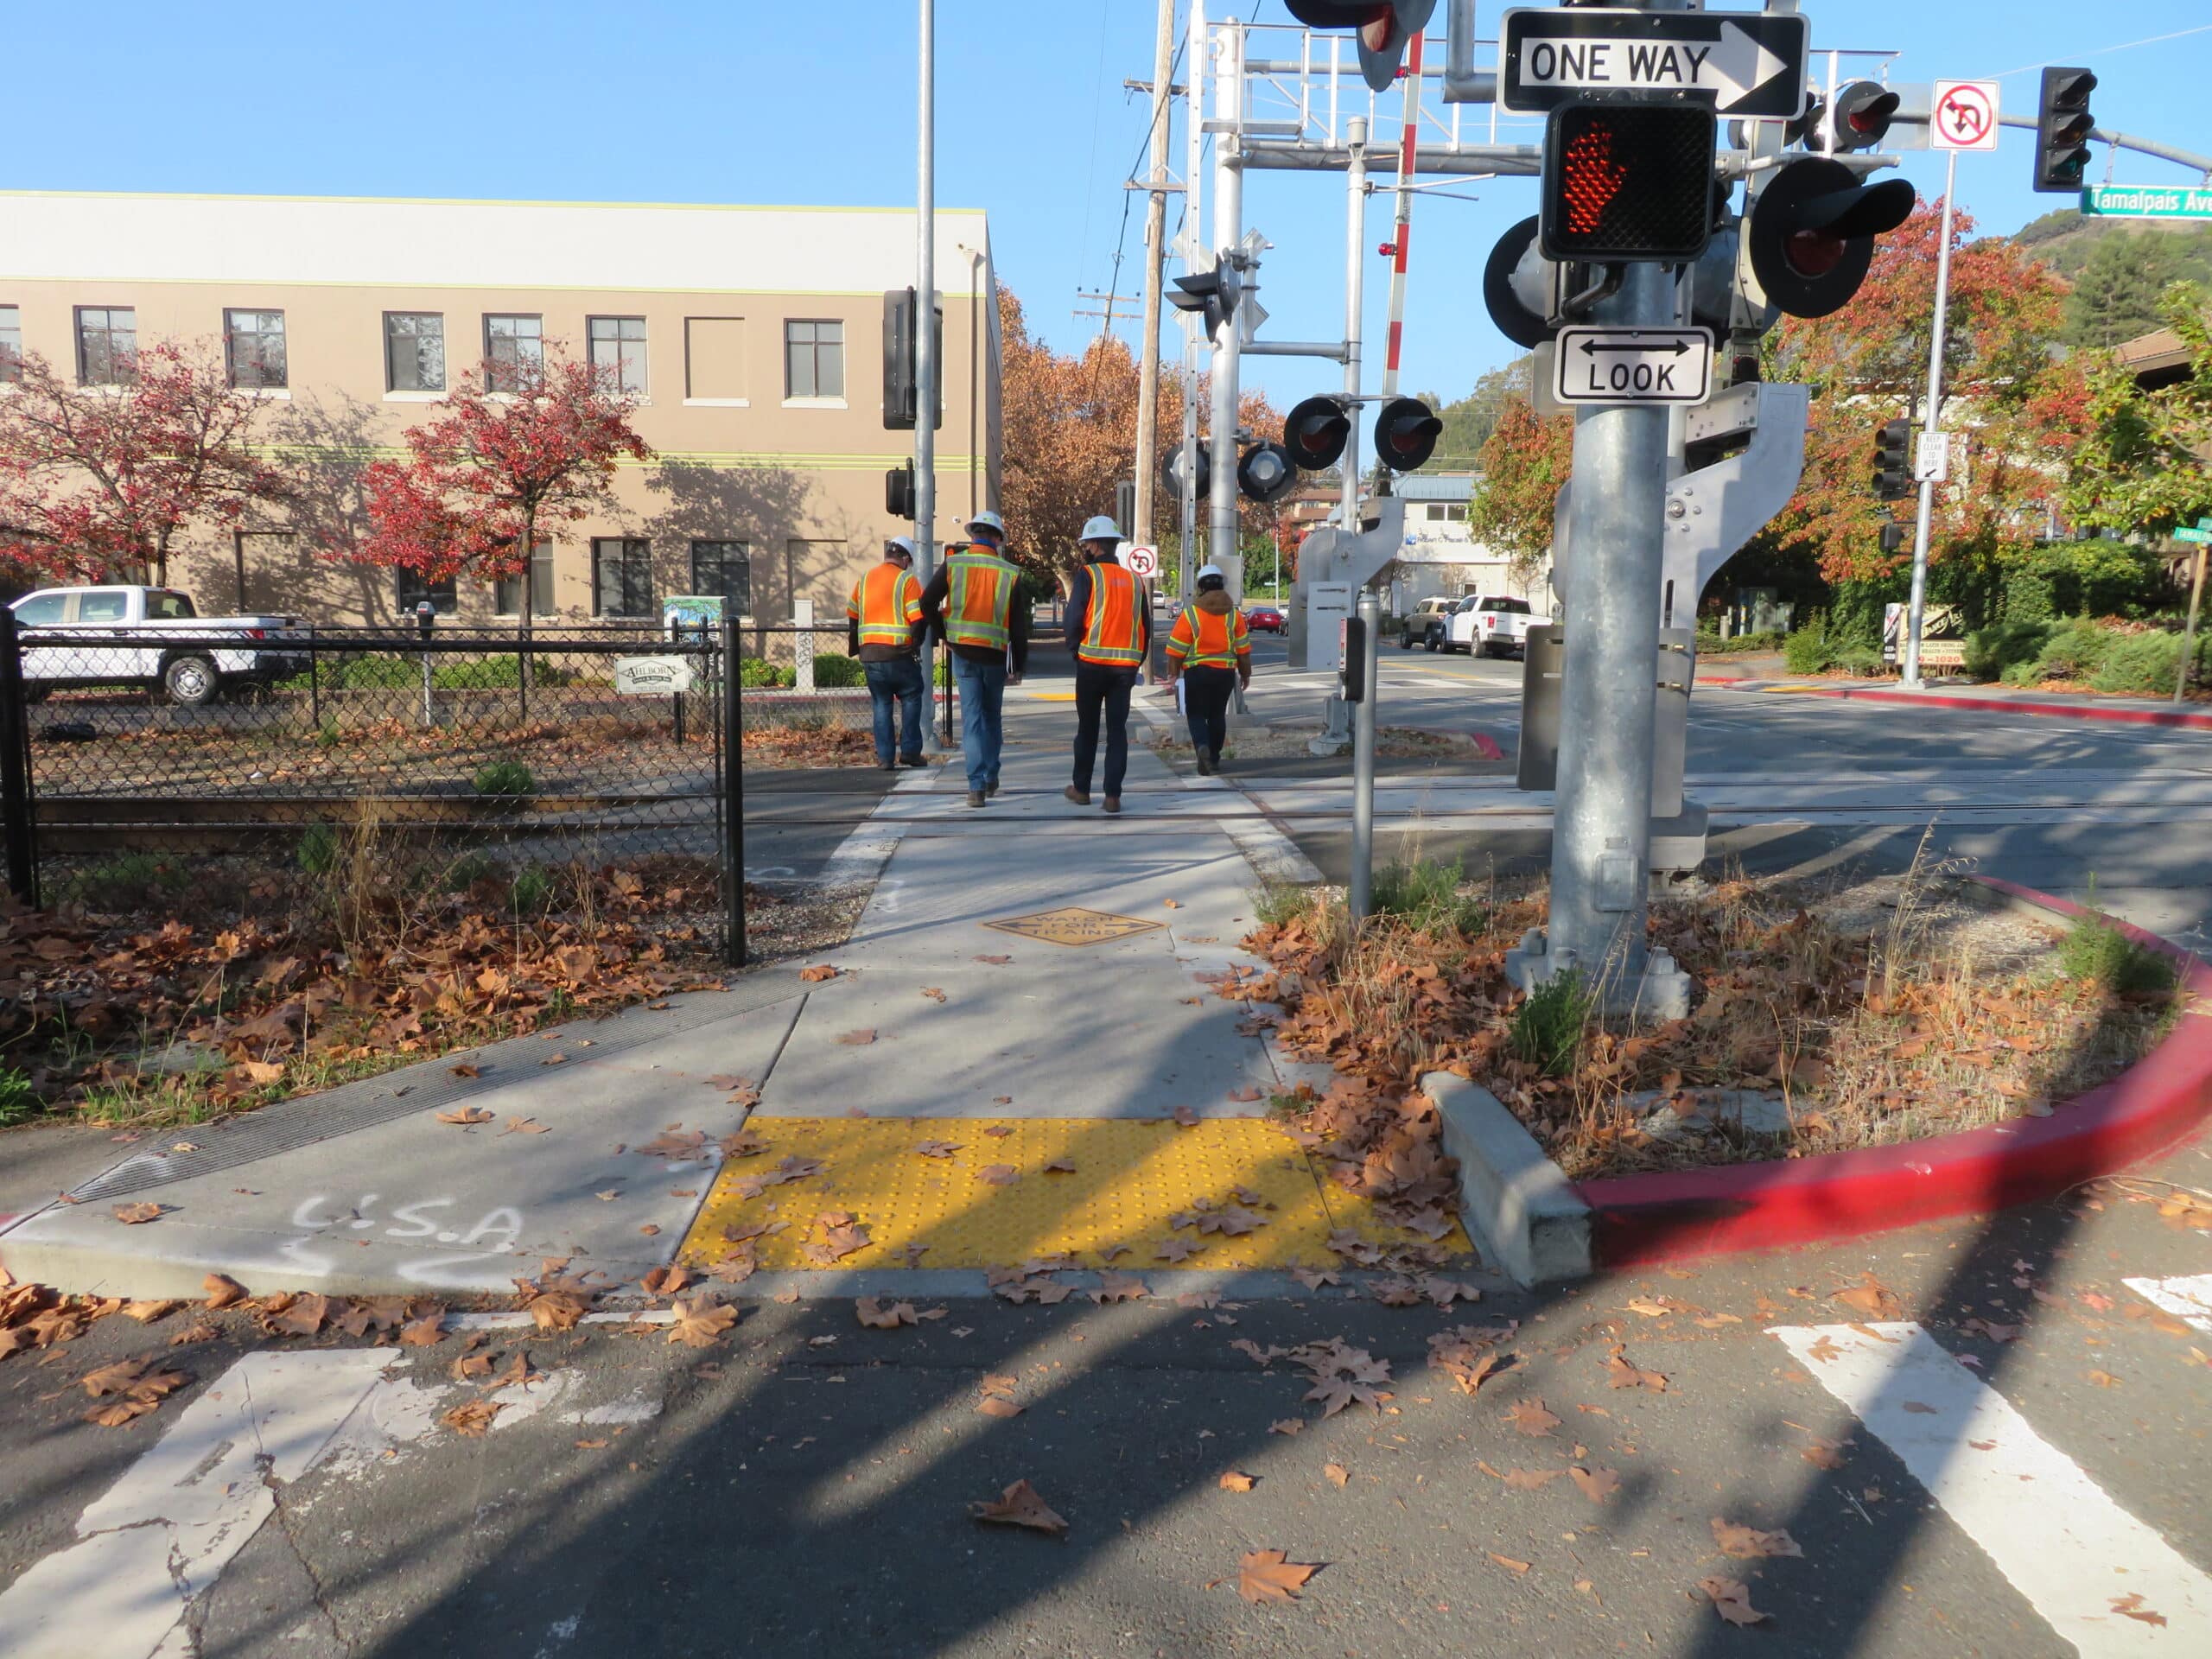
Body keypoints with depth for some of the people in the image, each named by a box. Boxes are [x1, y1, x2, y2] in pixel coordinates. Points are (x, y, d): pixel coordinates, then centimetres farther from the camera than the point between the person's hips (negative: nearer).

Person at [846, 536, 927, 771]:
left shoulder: (864, 580, 11)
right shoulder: (907, 580, -5)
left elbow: (852, 616, 16)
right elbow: (918, 619, -12)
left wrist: (856, 648, 25)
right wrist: (916, 644, 2)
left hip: (869, 653, 4)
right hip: (898, 653, -4)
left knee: (881, 704, 10)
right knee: (911, 699, 11)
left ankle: (884, 757, 7)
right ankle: (909, 750, 5)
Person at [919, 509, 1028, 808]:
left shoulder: (952, 564, -3)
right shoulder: (1009, 573, -2)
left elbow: (927, 604, -4)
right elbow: (1019, 626, -1)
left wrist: (945, 634, 11)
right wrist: (1019, 667, 6)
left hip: (963, 653, 0)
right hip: (996, 655, 0)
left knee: (972, 718, 2)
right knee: (993, 718, 18)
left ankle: (977, 786, -7)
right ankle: (991, 779, 26)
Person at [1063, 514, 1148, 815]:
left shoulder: (1087, 575, -5)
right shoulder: (1134, 581, 10)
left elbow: (1074, 618, -12)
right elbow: (1146, 626, 11)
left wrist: (1075, 650, 4)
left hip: (1093, 663, -3)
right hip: (1126, 666, 3)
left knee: (1088, 728, 10)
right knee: (1118, 730, 5)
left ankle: (1081, 789, 19)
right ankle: (1113, 795, -1)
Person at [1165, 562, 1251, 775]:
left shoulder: (1191, 613, -8)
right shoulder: (1234, 614, 2)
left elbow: (1177, 648, -6)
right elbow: (1243, 648, 7)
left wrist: (1173, 673, 5)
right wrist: (1245, 674, 17)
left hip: (1196, 672, -3)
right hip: (1225, 671, 3)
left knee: (1196, 714, 4)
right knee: (1217, 714, 15)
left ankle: (1202, 746, -22)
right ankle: (1214, 759, 22)